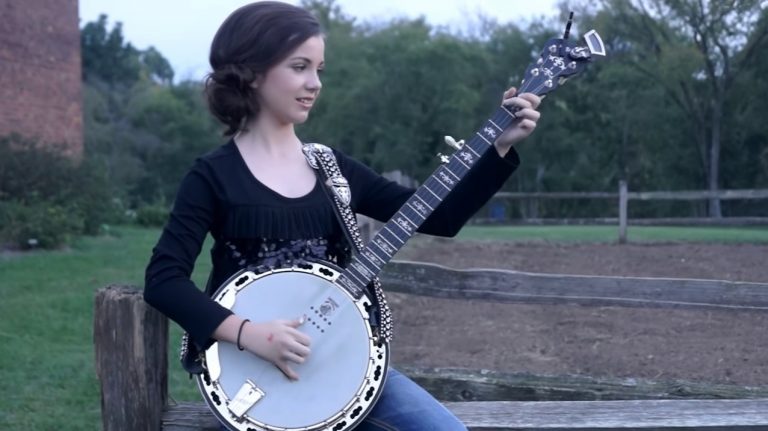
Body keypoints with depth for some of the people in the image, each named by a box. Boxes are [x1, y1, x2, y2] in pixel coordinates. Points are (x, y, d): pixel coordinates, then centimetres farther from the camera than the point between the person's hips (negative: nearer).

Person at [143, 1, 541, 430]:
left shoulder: (332, 167, 9)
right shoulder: (214, 176, -4)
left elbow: (440, 217, 6)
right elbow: (164, 279, -13)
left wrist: (501, 146, -3)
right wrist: (248, 333, -25)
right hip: (254, 369, -5)